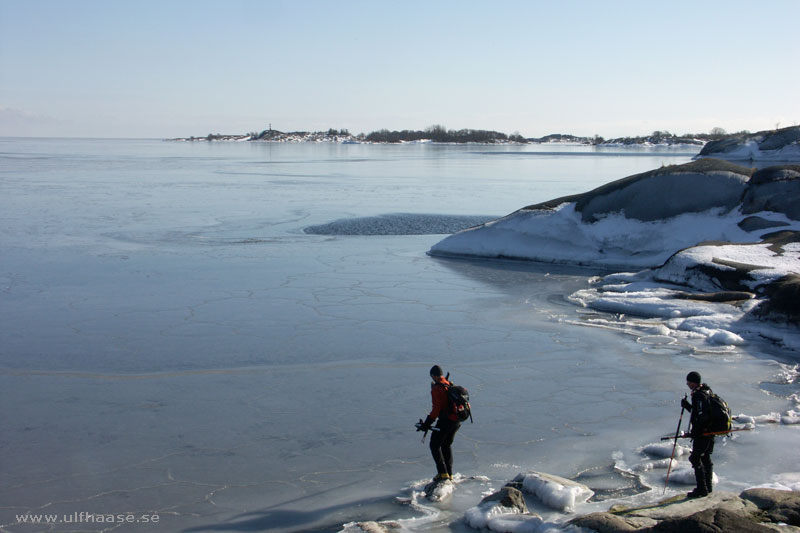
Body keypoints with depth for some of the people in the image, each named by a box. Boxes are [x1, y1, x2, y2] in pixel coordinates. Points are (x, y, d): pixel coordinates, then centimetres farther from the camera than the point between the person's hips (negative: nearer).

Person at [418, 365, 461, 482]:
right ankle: (449, 473, 22)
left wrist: (428, 423, -16)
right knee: (447, 445, 22)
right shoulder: (451, 385, 11)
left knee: (435, 445, 4)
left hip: (445, 420, -8)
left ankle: (442, 473, -3)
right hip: (457, 421, 8)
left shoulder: (436, 388, -13)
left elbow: (437, 408, -18)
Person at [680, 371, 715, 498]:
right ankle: (707, 487, 26)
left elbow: (702, 416, -26)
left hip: (703, 433, -10)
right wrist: (687, 405, 10)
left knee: (695, 458, -6)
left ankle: (702, 489, -6)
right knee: (705, 458, 18)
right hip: (710, 431, 10)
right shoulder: (706, 392, 12)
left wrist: (695, 431, -20)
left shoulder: (699, 395, -20)